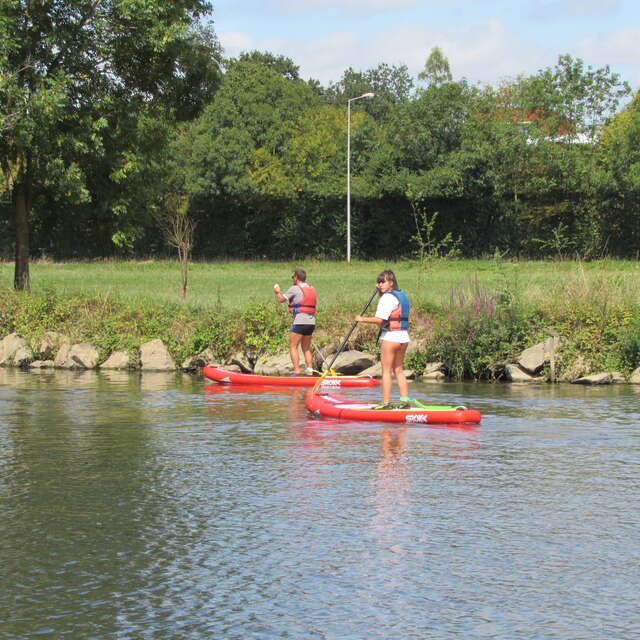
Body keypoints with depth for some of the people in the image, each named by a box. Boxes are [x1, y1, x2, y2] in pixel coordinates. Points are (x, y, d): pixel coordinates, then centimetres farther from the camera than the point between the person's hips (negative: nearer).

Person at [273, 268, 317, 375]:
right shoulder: (312, 289, 13)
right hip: (311, 322, 7)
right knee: (306, 348, 15)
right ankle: (310, 372, 9)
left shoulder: (295, 289, -7)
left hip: (300, 322, -7)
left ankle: (297, 371, -9)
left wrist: (277, 291, 14)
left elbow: (281, 299, -6)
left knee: (293, 347, -1)